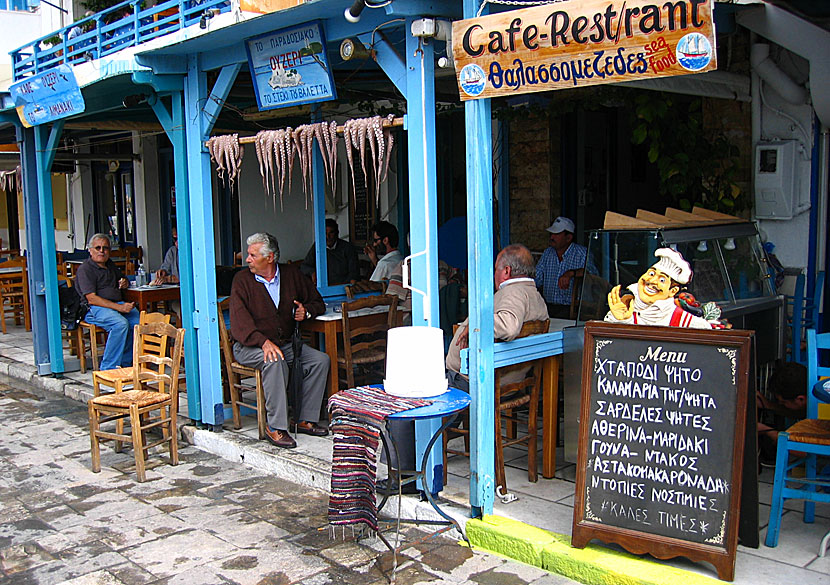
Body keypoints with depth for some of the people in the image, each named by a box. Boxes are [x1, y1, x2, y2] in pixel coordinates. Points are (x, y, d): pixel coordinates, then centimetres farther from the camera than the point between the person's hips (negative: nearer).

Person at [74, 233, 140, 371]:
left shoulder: (110, 265, 23)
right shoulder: (85, 269, -1)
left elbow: (122, 279, 43)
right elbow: (91, 299, -12)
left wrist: (125, 283, 13)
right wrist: (119, 307, -21)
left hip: (118, 304, 7)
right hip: (95, 309, -7)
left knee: (137, 321, -24)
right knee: (120, 323, -35)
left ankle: (124, 363, -14)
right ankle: (109, 367, -27)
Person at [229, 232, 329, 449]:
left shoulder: (291, 274, 7)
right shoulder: (242, 279, -4)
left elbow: (317, 301, 18)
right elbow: (239, 320, -16)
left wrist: (306, 311, -6)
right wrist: (264, 342, -32)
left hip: (285, 343, 5)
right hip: (249, 346, -4)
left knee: (320, 359, -15)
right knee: (275, 362, -35)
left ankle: (305, 419, -10)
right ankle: (275, 427, -30)